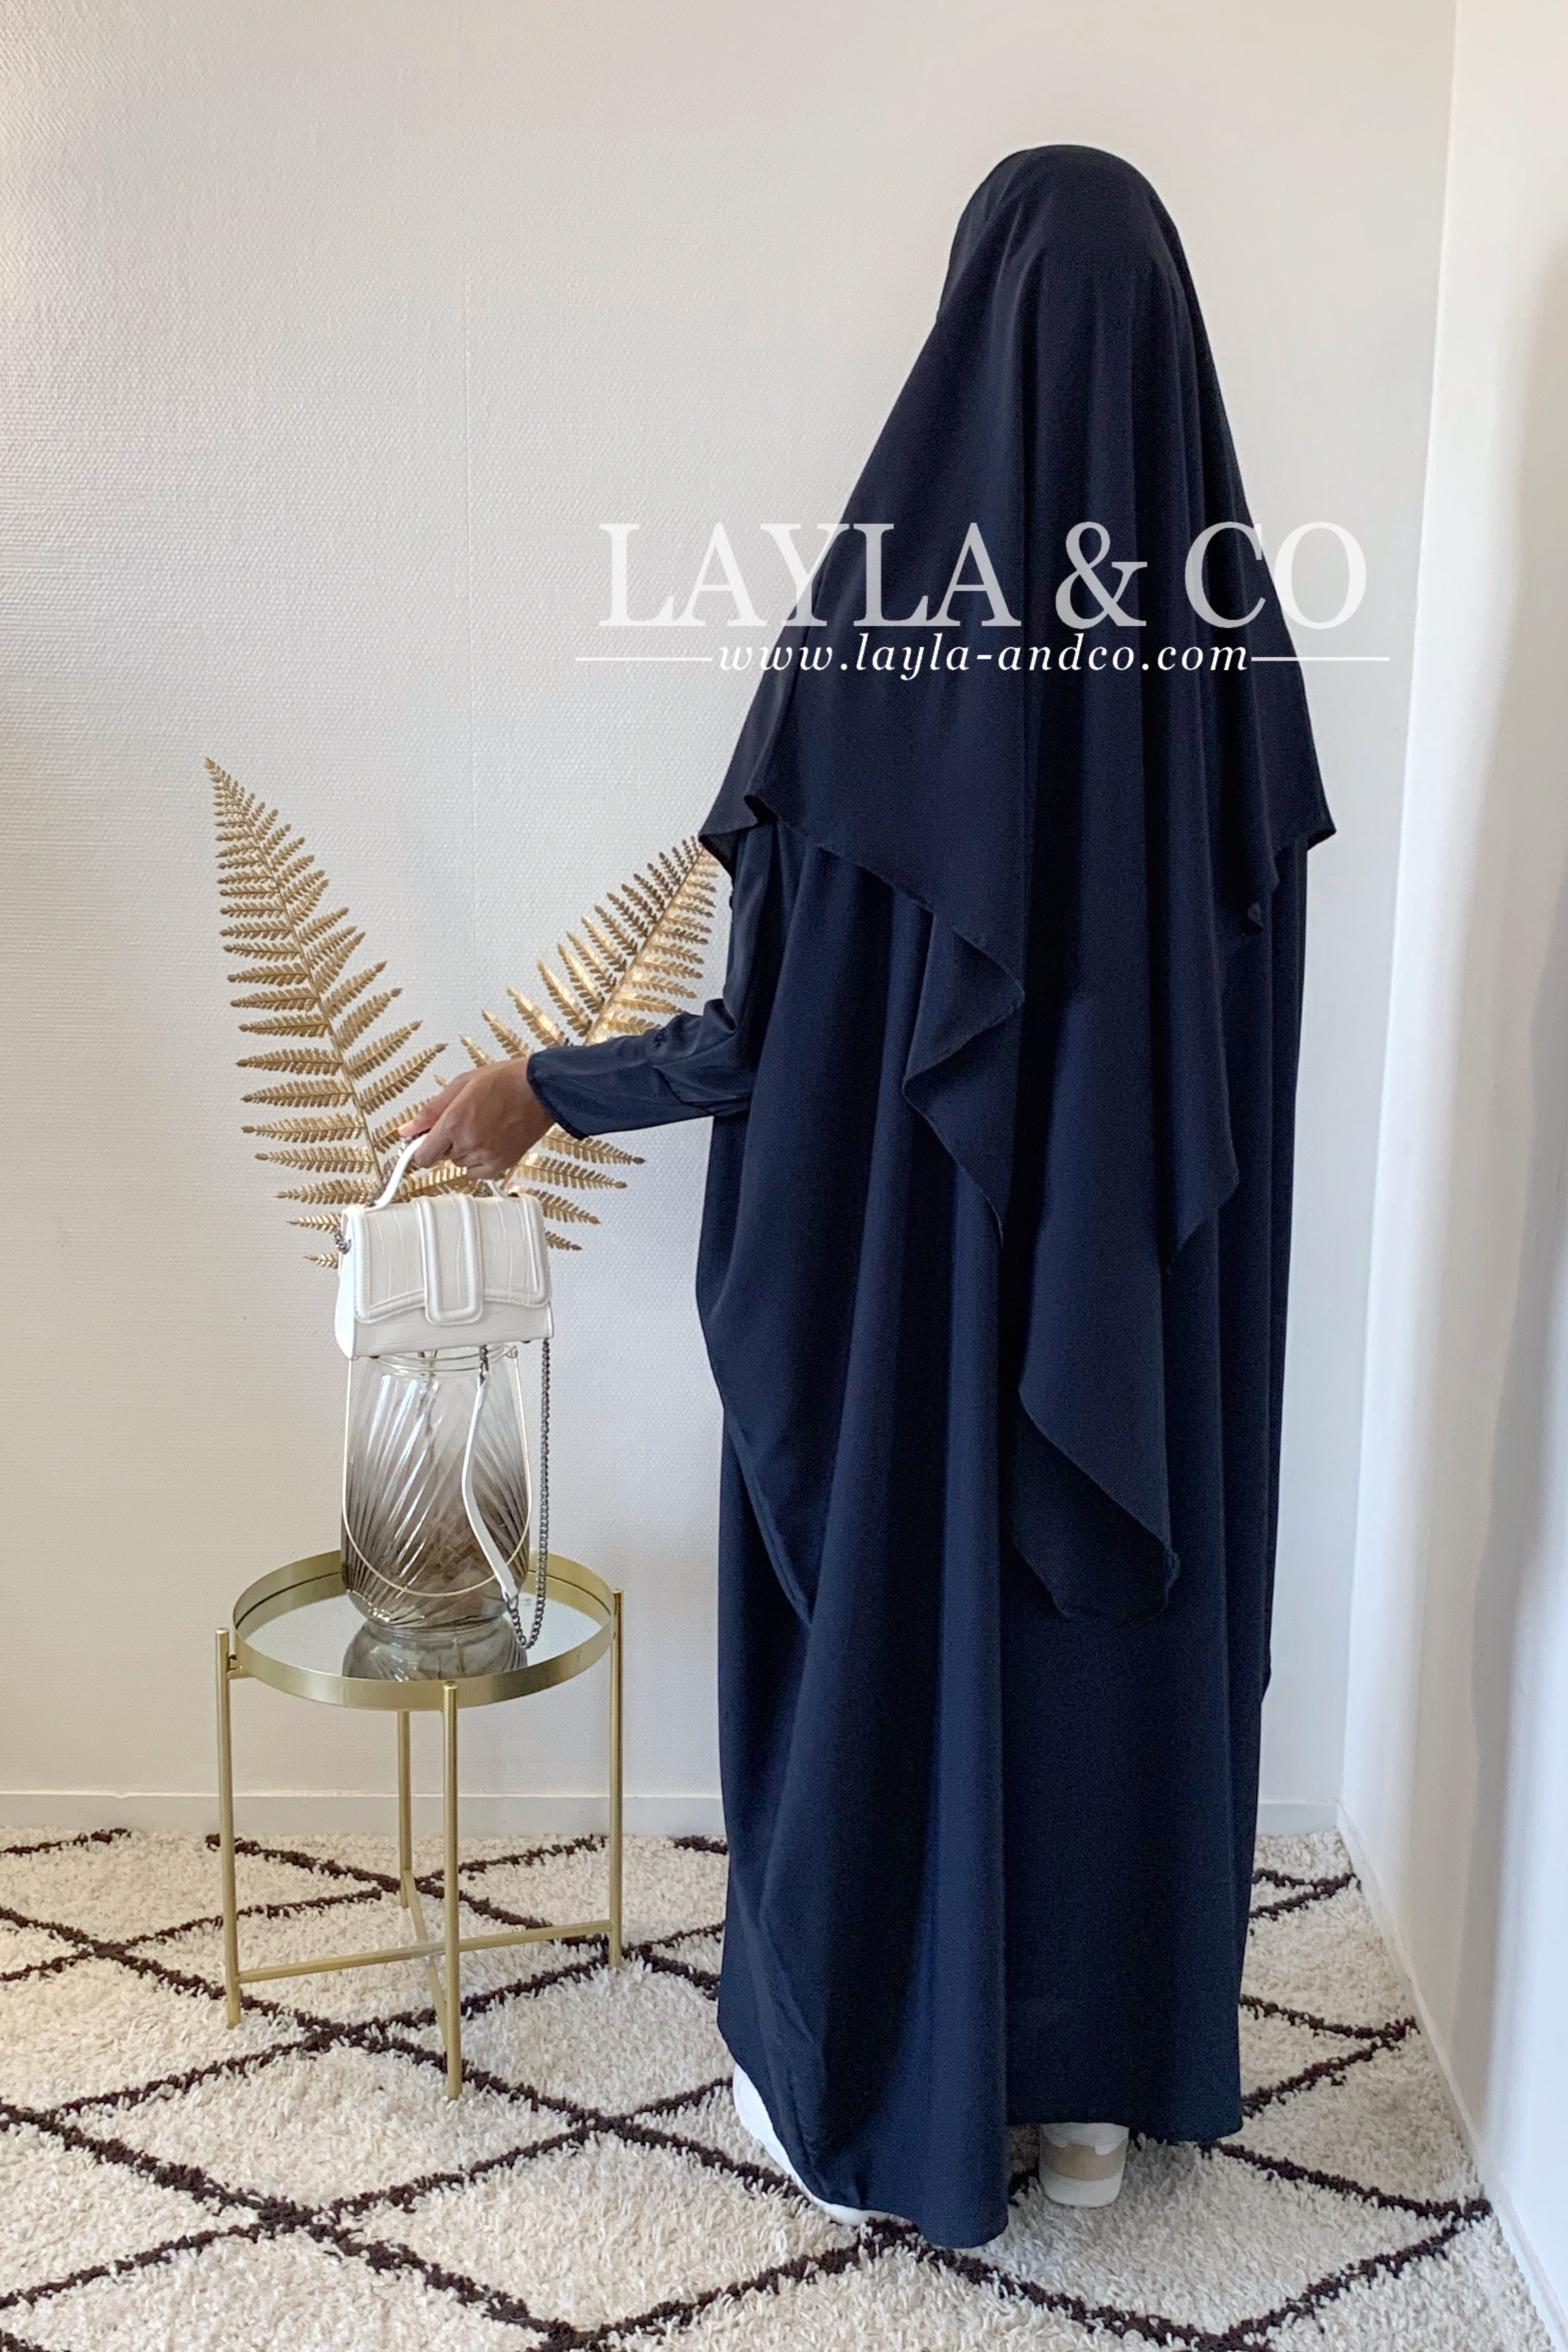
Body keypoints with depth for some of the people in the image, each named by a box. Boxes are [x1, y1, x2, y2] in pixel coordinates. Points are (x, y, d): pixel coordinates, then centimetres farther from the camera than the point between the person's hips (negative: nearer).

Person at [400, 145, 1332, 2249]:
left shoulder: (875, 633, -17)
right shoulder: (1234, 647, -3)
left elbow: (771, 1034, -15)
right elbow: (1239, 1001, 4)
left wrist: (539, 1091, 0)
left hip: (915, 1281, -4)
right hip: (1157, 1298, 4)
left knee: (895, 1642, 13)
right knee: (1130, 1636, 18)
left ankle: (876, 2090, 32)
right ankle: (1102, 2081, 36)